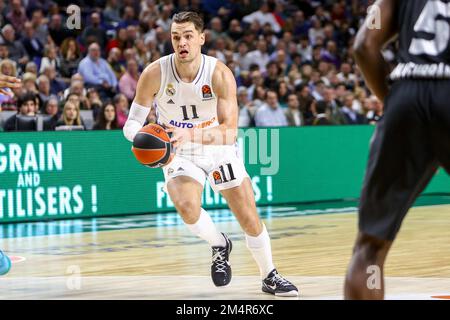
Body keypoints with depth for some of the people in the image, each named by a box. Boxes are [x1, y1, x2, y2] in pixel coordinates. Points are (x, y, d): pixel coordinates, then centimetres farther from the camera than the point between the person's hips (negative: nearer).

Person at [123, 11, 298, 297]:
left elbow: (230, 132, -30)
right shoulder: (154, 74, -20)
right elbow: (132, 122, -13)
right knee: (187, 207, -29)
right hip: (179, 154, 0)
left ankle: (270, 277, 29)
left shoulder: (220, 74, -23)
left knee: (251, 219, 4)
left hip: (219, 149, 1)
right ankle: (219, 245, 3)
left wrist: (191, 135, -47)